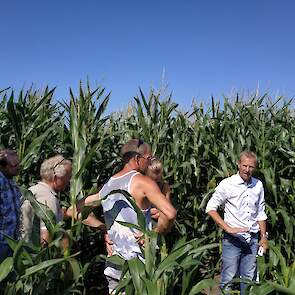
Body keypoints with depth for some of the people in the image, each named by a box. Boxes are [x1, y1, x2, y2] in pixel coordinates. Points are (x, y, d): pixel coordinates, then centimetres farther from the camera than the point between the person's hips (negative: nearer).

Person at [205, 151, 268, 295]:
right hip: (233, 239, -4)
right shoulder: (227, 184, -10)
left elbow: (261, 213, 14)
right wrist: (228, 228, -17)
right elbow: (210, 208, -10)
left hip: (253, 239, 5)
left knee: (248, 278, 13)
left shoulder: (258, 185, 5)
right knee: (229, 277, 0)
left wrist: (263, 237, 12)